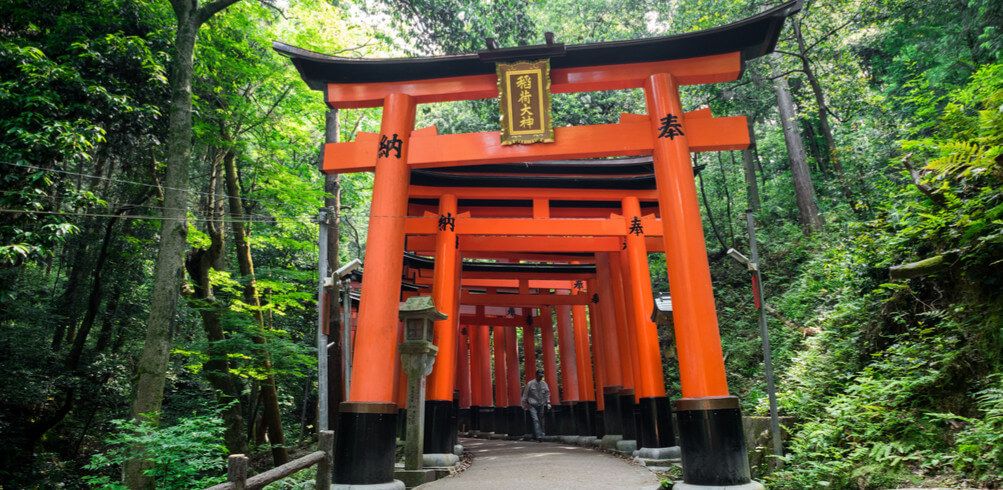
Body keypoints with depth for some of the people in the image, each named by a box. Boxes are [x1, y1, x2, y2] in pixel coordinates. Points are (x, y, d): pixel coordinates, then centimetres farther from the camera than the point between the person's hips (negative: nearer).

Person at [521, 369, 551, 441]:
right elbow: (525, 394, 3)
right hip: (532, 405, -4)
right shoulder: (530, 383, -4)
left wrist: (548, 402, 3)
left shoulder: (544, 384, 6)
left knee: (540, 420, 6)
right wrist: (524, 404, 4)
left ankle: (534, 436, 20)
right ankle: (538, 436, -18)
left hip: (541, 405, 4)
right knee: (535, 420, -15)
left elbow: (547, 394, 13)